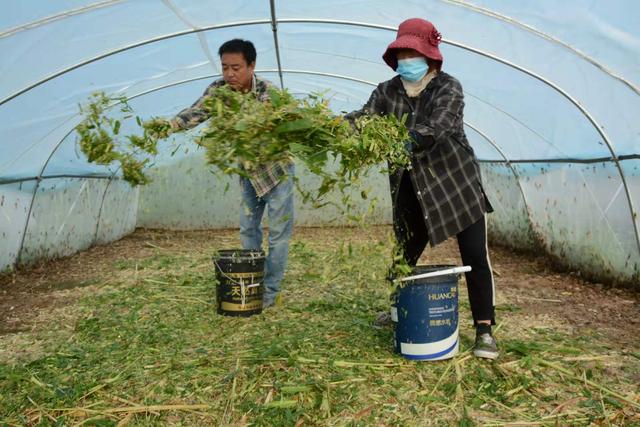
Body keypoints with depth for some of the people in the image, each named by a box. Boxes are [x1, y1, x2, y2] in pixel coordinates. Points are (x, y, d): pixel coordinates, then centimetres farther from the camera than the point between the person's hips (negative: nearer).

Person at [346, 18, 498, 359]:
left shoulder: (448, 87, -12)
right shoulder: (388, 91, 0)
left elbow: (435, 129, -29)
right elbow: (363, 117, -15)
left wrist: (401, 142, -45)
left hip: (457, 184, -3)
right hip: (414, 193, 4)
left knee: (475, 257, -4)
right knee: (406, 256, 13)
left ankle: (484, 330, 8)